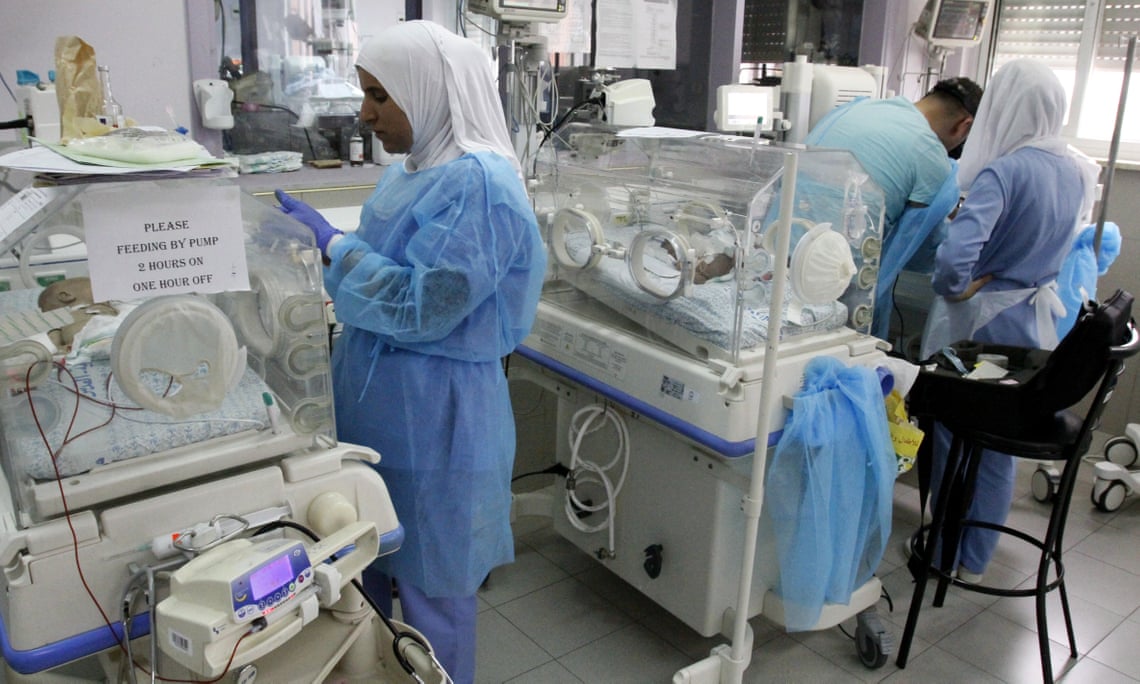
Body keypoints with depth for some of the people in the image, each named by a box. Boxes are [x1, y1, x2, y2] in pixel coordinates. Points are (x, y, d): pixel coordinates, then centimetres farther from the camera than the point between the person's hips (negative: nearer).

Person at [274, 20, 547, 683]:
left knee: (431, 584, 9)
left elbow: (419, 304, -23)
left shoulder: (480, 183, -20)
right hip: (374, 401, 9)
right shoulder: (410, 172, 9)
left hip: (433, 414, -9)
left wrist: (330, 241, -18)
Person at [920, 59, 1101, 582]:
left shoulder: (1002, 172, -21)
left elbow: (954, 257, -34)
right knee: (998, 450, 17)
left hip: (980, 322, -6)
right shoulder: (1075, 172, 3)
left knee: (953, 439, 11)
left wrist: (956, 288, -15)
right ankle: (974, 562, 30)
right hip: (1038, 321, 7)